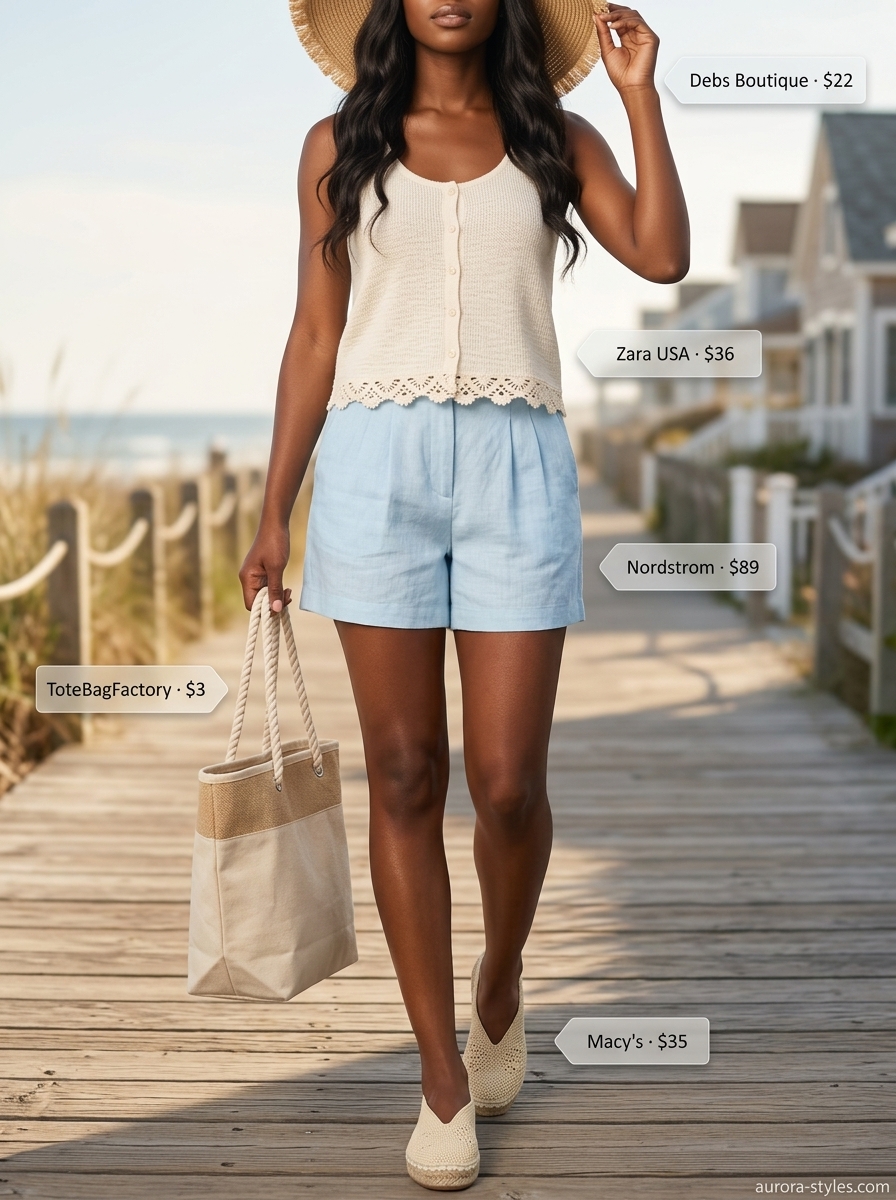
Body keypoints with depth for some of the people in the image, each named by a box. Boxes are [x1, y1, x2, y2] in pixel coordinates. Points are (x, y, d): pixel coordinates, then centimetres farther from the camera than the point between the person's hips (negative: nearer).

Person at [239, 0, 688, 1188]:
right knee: (405, 778, 1)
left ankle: (501, 980, 29)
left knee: (507, 784, -4)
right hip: (375, 466, 0)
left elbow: (663, 255, -4)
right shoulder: (339, 145, 12)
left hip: (516, 471, 0)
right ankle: (444, 1079, 13)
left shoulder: (556, 139, 12)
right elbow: (315, 338, 10)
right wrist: (275, 511, 6)